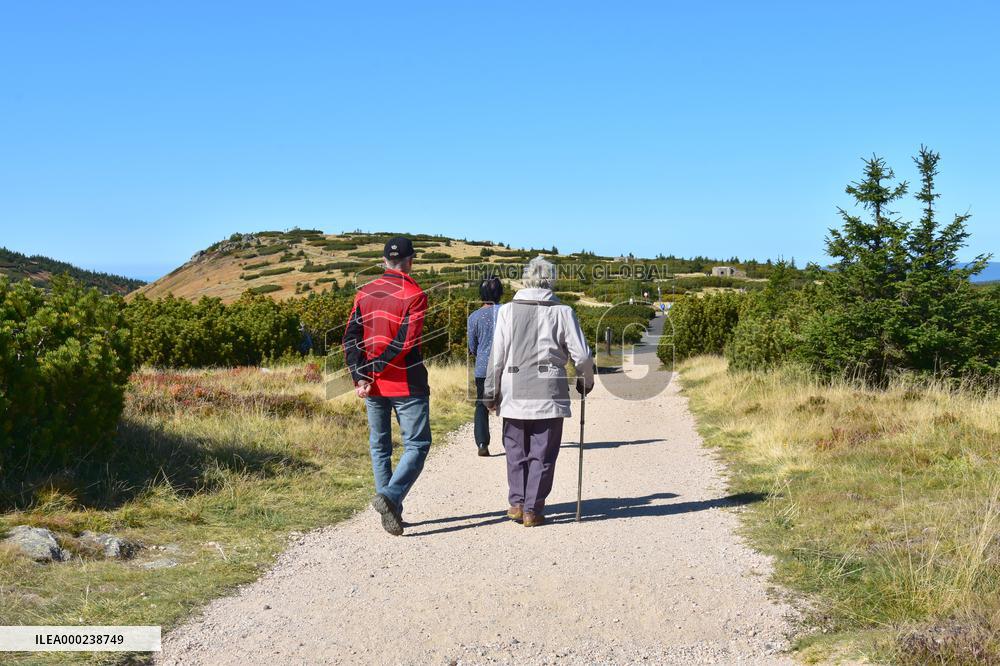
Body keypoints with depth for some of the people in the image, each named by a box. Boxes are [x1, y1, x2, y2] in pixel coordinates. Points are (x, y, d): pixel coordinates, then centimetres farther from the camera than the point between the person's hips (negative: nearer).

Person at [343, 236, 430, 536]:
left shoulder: (365, 292, 7)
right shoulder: (414, 295, -9)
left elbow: (351, 337, -1)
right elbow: (404, 342, -18)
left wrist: (359, 375, -6)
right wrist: (370, 371, -11)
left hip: (374, 387, 5)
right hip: (407, 385, -5)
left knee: (379, 447, 14)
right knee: (417, 444, 3)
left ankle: (392, 513, 14)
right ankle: (390, 496, -18)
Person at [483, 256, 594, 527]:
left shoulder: (508, 310, 0)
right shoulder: (562, 312, -2)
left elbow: (497, 355, -1)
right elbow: (581, 355, -3)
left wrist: (490, 390, 8)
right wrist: (585, 381, 16)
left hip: (513, 391, 1)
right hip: (549, 392, -1)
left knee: (516, 451, 16)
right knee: (542, 454, 8)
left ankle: (517, 503, 14)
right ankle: (532, 509, 9)